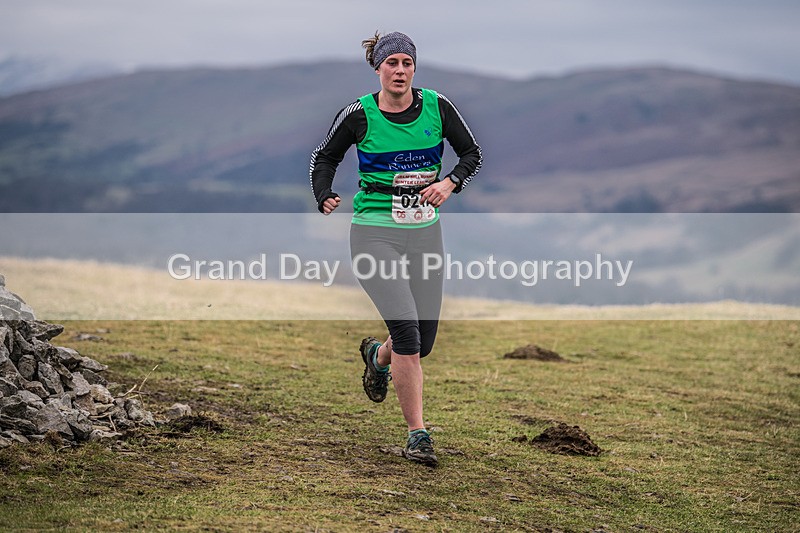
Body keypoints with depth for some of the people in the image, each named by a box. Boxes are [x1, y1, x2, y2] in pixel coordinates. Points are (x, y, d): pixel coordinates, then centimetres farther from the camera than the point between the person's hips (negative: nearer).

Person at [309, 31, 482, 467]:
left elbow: (472, 153, 9)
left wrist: (450, 182, -9)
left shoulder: (436, 107, -1)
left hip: (425, 232, 3)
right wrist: (324, 198, -6)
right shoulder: (359, 115, -6)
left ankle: (377, 355, 44)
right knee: (407, 330, -18)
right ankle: (417, 434, -8)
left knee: (424, 342, 7)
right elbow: (325, 156, 11)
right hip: (375, 232, -3)